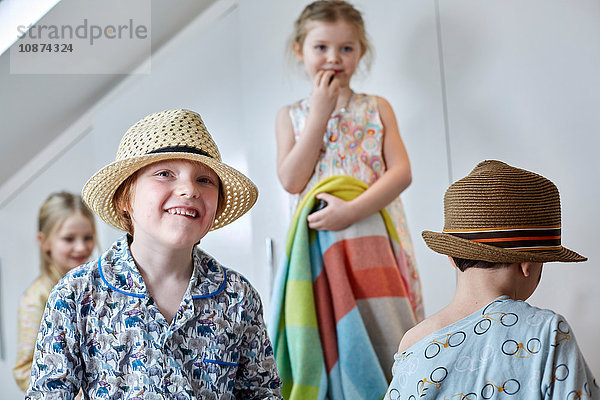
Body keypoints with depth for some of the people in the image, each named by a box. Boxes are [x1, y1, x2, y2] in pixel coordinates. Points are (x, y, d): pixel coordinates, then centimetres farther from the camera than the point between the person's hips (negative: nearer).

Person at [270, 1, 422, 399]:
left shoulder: (377, 108, 9)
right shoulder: (291, 115, 10)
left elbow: (402, 171, -3)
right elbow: (292, 181, -4)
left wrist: (352, 209, -17)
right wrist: (321, 113, -6)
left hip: (373, 237, 0)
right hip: (318, 243, 1)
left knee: (379, 331, -3)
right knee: (327, 340, 0)